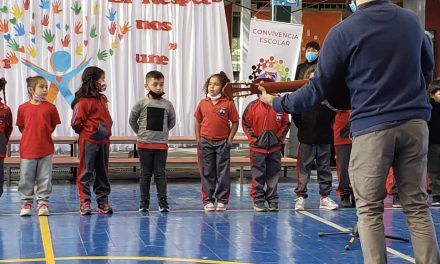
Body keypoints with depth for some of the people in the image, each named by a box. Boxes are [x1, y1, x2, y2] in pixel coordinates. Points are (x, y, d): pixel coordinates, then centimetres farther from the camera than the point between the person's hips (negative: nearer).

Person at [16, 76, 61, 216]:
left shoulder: (50, 107, -1)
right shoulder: (23, 108, -2)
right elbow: (21, 127, 9)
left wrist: (43, 136, 6)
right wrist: (30, 137, 6)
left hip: (46, 148, 1)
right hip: (27, 149, 0)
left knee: (44, 178, 6)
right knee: (26, 178, 5)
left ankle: (43, 203, 15)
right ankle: (26, 203, 17)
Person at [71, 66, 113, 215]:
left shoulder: (102, 99, 11)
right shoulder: (83, 101, -14)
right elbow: (76, 122, -13)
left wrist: (107, 132, 10)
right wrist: (86, 132, 2)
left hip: (103, 141, 8)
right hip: (89, 142, -8)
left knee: (102, 172, 11)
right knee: (86, 172, 0)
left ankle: (103, 201, 18)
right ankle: (84, 202, 5)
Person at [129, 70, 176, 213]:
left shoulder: (167, 104, 1)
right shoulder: (141, 103, -3)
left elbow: (172, 121, 14)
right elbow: (132, 119, 6)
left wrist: (162, 131, 10)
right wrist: (140, 132, 7)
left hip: (161, 144, 1)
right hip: (144, 144, -1)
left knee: (160, 173, 3)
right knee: (145, 174, 6)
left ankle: (163, 202, 7)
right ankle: (144, 202, 11)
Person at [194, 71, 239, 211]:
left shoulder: (228, 103, -6)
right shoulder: (203, 103, 2)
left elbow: (235, 122, -2)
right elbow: (197, 121, 10)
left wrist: (229, 139, -7)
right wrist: (198, 139, 4)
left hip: (222, 143, -2)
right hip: (205, 142, 2)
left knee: (223, 172, 3)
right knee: (207, 172, 7)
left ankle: (222, 200, 12)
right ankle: (208, 200, 15)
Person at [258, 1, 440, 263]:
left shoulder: (343, 31, -8)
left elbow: (319, 88, -4)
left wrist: (277, 103, 9)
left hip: (372, 127, -4)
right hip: (415, 123, 4)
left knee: (370, 211, 6)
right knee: (418, 206, 10)